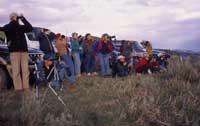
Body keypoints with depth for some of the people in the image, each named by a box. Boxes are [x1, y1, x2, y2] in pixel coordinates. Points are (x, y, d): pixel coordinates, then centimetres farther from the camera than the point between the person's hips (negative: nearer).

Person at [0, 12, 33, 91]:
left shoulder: (21, 27, 15)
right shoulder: (8, 27, 9)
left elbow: (30, 28, -1)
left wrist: (23, 19, -7)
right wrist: (14, 20, -15)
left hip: (24, 50, 3)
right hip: (14, 51, -3)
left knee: (25, 70, -1)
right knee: (16, 71, -6)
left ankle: (26, 87, 2)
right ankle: (18, 88, -5)